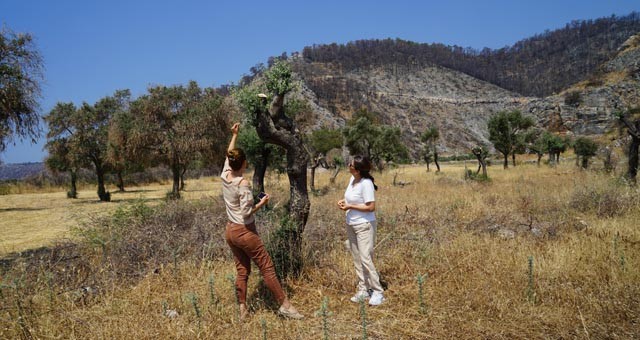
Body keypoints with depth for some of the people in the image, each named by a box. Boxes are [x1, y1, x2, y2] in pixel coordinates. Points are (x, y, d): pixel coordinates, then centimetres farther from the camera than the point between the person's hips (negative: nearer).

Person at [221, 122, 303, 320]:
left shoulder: (224, 176, 0)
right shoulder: (243, 184, -20)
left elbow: (228, 156, 19)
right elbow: (246, 213, -22)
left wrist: (234, 135, 26)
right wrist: (262, 203, -8)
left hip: (230, 231, 8)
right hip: (245, 232, -8)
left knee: (242, 271, 14)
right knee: (267, 268, 1)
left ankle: (242, 309, 17)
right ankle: (284, 305, 7)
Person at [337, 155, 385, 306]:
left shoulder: (366, 183, -20)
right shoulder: (352, 179, 3)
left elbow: (371, 207, -21)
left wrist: (350, 206, -19)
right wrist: (344, 201, -1)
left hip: (364, 226, -8)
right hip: (351, 225, 9)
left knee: (365, 259, -10)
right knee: (357, 259, 12)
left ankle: (377, 292, 0)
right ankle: (363, 289, 21)